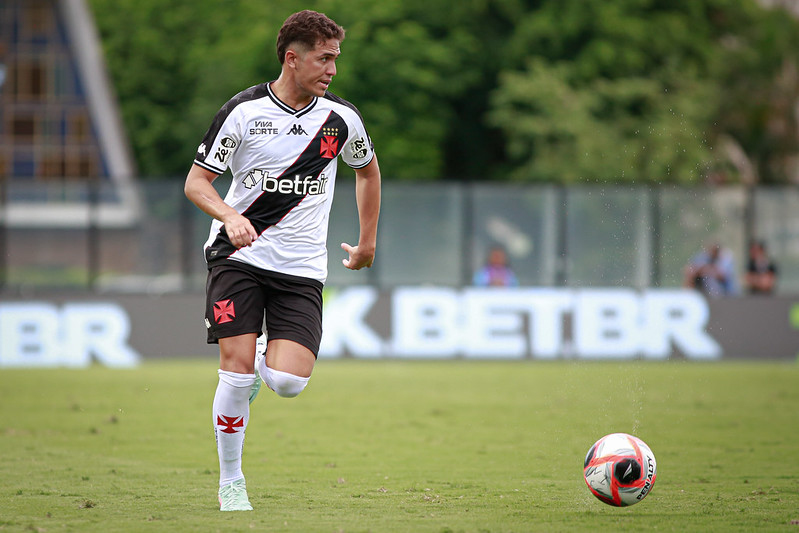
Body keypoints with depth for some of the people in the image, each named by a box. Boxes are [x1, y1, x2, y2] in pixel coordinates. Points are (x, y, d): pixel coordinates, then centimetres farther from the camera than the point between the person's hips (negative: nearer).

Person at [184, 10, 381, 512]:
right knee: (237, 372, -11)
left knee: (289, 382, -14)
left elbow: (368, 169, 23)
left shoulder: (341, 117, 2)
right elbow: (197, 181, -2)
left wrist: (367, 241, 23)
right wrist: (231, 217, -22)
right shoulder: (243, 111, -6)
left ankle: (266, 360, 24)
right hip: (238, 257, -2)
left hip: (301, 269, 2)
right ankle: (230, 482, 7)